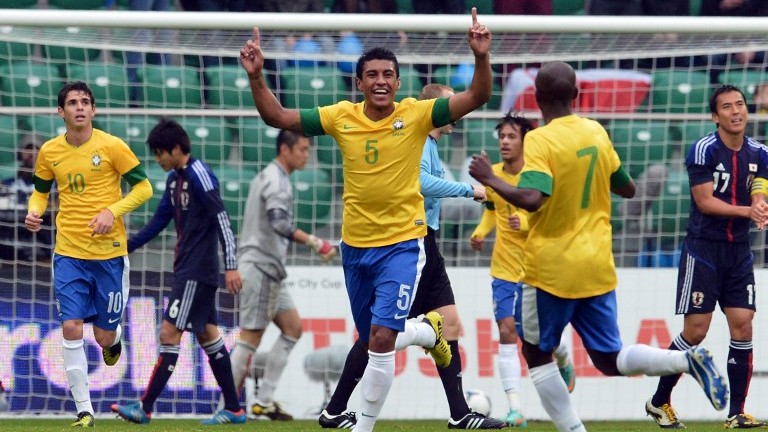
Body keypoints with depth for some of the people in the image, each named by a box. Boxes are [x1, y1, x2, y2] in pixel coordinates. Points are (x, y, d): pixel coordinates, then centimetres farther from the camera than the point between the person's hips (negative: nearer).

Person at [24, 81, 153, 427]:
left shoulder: (112, 147, -7)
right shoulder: (49, 152, 3)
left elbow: (143, 187, -3)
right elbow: (40, 191, 18)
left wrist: (112, 211, -17)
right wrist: (34, 212, -4)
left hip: (109, 254, -2)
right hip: (68, 253, 2)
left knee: (104, 336, 4)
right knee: (71, 328, -11)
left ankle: (115, 338, 44)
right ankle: (84, 410, -4)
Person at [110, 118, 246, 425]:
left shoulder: (199, 176, -15)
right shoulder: (174, 178, 12)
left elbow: (222, 220, -19)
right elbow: (159, 220, 20)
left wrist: (231, 266, -24)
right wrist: (126, 247, 16)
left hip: (197, 272, -10)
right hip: (188, 270, 10)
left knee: (169, 334, -9)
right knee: (207, 334, 11)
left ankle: (145, 408, -8)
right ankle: (233, 409, 16)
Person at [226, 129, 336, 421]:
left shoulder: (268, 177, 19)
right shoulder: (276, 180, -13)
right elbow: (279, 222, -28)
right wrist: (315, 243, -32)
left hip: (268, 270, 10)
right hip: (260, 267, -10)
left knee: (292, 327, 8)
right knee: (251, 337, -8)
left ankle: (264, 401, 6)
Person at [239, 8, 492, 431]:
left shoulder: (416, 114, -9)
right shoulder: (342, 116, -3)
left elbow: (477, 96, -15)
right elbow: (277, 117, 2)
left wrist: (481, 57, -31)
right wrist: (256, 77, -12)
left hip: (402, 243, -4)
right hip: (355, 245, 4)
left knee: (381, 337, -16)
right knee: (373, 340, 17)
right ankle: (429, 332, 49)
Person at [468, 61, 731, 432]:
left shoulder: (540, 141, -15)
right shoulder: (597, 133, 5)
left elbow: (532, 199, -28)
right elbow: (627, 189, 16)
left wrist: (490, 180, -15)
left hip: (552, 269, -6)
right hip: (598, 268, 6)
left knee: (537, 353, 12)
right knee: (610, 359, 10)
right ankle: (688, 361, -14)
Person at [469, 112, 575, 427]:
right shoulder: (493, 175, 1)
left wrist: (526, 223, -30)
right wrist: (481, 232, -1)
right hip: (504, 268, 3)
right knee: (507, 332, -9)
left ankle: (564, 363, 45)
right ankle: (515, 409, -10)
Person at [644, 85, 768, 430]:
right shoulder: (704, 150, -11)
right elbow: (705, 201, -15)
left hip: (739, 251, 5)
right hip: (704, 249, -5)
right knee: (695, 331, -5)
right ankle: (659, 402, 12)